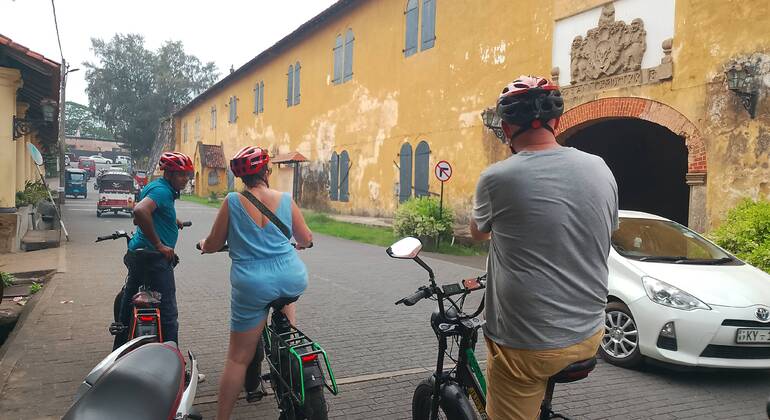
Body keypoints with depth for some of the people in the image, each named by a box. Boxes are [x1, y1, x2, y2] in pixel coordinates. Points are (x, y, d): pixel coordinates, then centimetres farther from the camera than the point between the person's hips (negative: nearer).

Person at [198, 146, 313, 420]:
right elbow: (306, 239, 13)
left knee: (238, 358, 10)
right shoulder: (285, 200, 1)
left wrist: (203, 244, 27)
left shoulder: (232, 202, -4)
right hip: (291, 280, 2)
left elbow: (213, 245, 3)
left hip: (251, 286, -1)